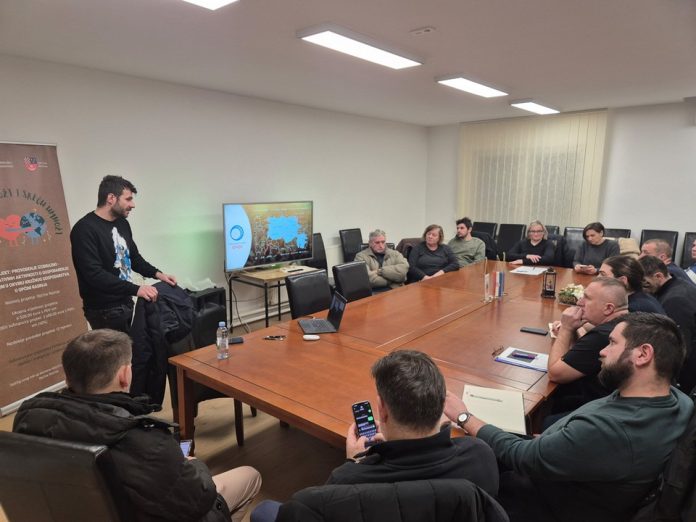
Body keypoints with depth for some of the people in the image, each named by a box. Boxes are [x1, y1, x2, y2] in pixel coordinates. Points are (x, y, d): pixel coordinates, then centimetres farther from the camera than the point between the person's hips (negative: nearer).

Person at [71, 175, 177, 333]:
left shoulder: (122, 223, 8)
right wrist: (135, 289, -30)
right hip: (105, 311, -8)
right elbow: (94, 274, -26)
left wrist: (156, 273, 3)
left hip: (125, 303, 8)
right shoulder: (85, 229, -18)